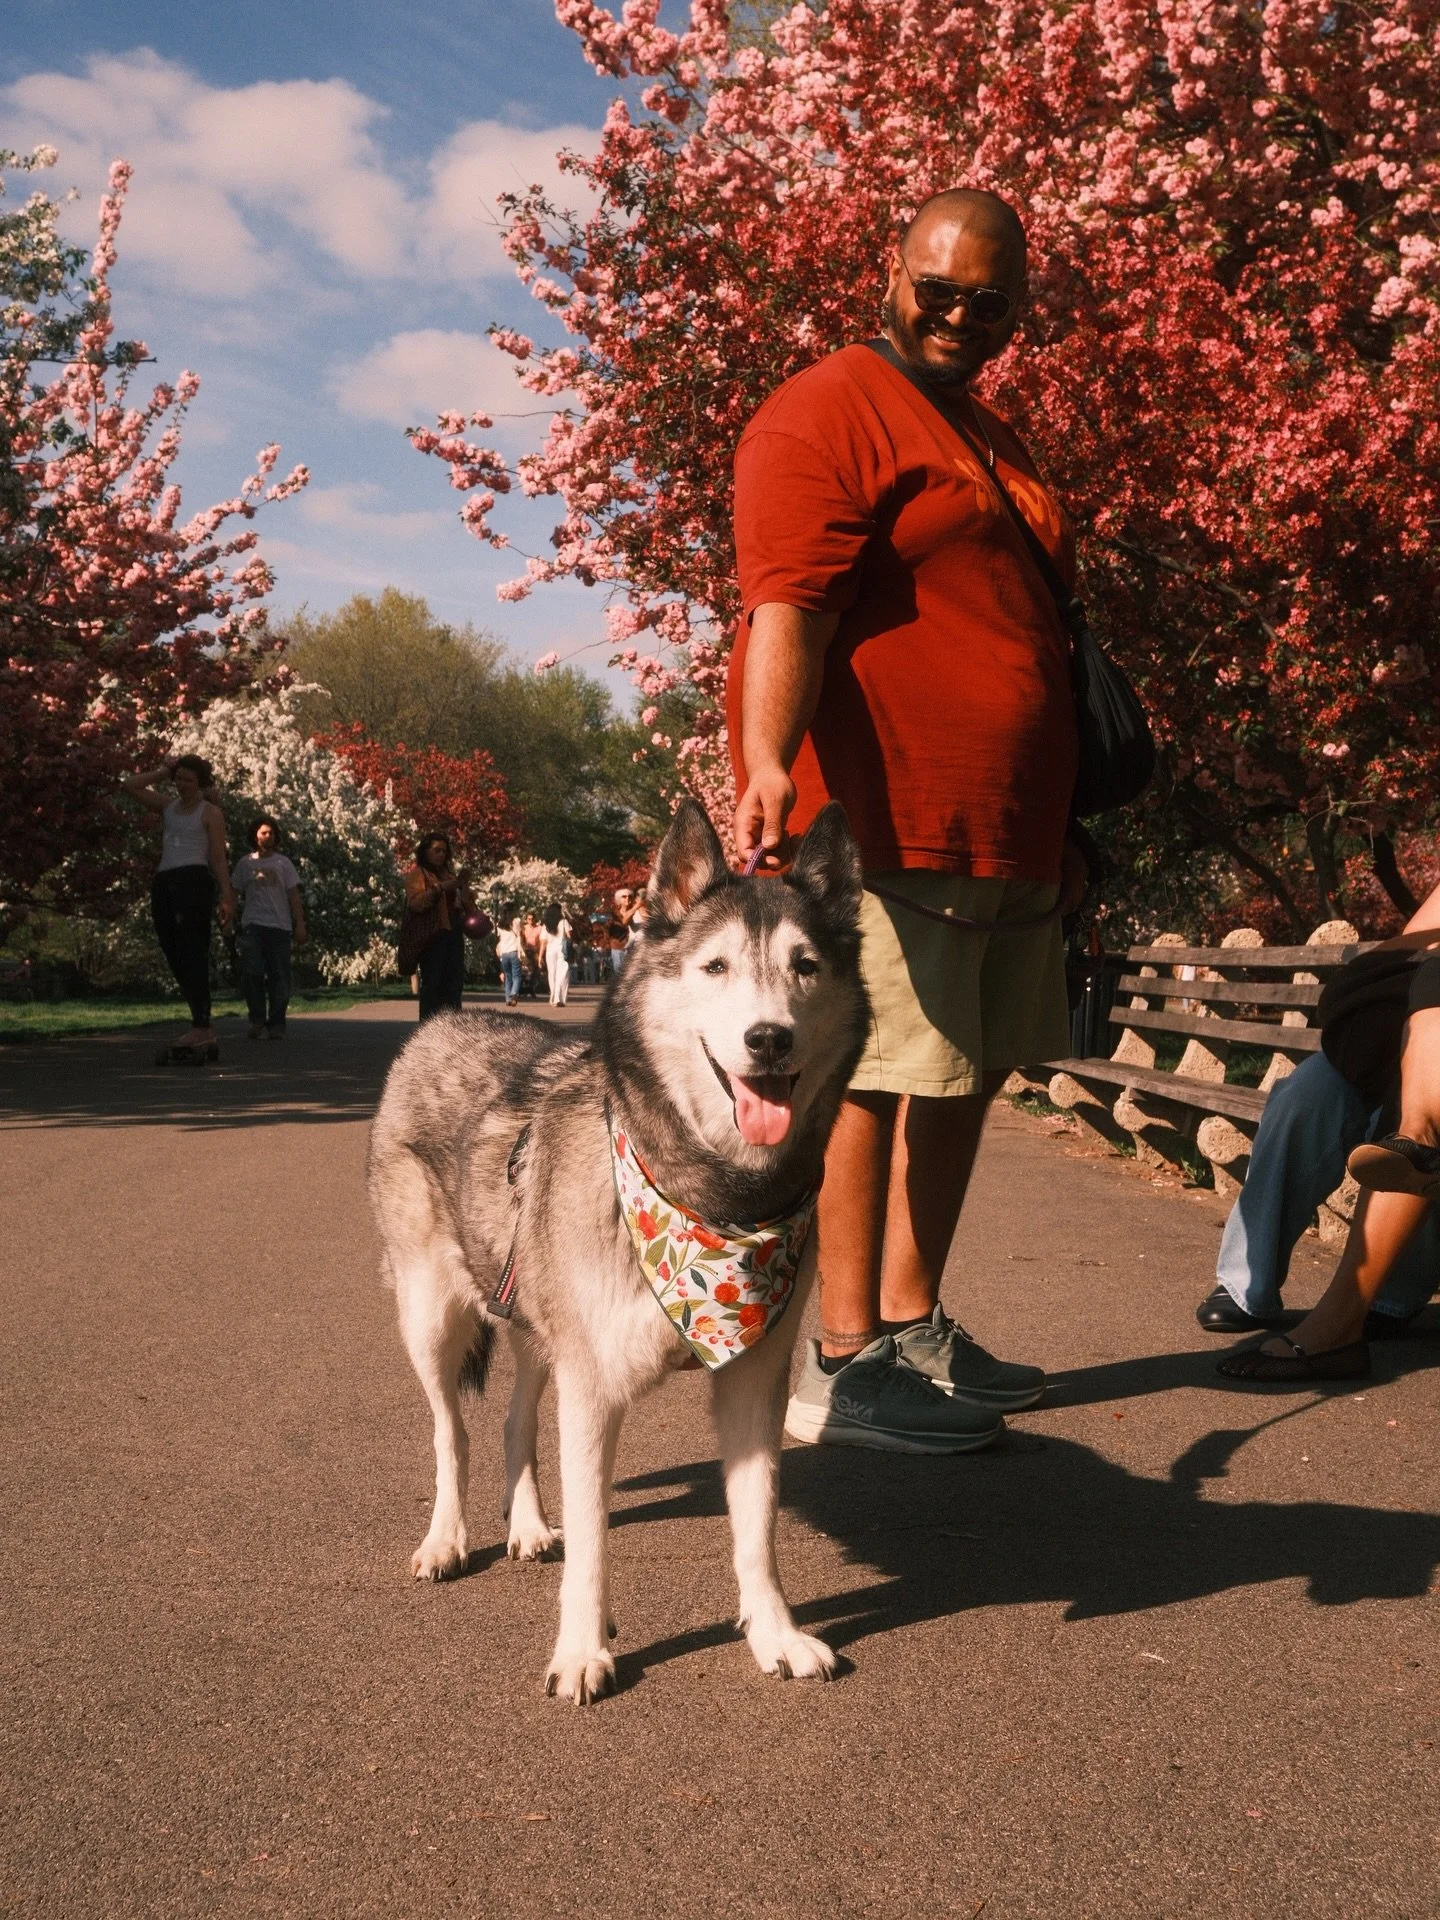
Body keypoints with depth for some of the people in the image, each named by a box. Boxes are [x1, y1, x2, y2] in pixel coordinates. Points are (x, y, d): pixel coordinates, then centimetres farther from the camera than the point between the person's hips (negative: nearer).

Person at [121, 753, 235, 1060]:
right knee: (175, 957, 2)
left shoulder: (210, 812, 6)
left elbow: (218, 858, -1)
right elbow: (129, 784, 17)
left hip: (194, 881, -7)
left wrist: (227, 896, -10)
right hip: (164, 883, 7)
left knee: (192, 954, -17)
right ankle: (204, 1034, 3)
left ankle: (201, 1027, -24)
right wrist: (163, 772, 15)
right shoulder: (167, 805, 21)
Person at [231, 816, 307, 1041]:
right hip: (253, 926, -1)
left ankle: (276, 1024, 6)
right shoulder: (245, 863, 11)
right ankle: (257, 1021, -4)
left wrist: (300, 925, 0)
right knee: (252, 973, -11)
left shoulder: (283, 863, 12)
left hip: (280, 926, 1)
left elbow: (294, 896, 9)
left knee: (279, 976, 0)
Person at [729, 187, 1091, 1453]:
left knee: (967, 1076, 12)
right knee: (877, 1081, -7)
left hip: (1000, 839, 9)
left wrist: (1060, 827, 28)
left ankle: (914, 1331, 24)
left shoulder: (986, 436, 24)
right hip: (882, 829, -9)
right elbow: (785, 613, -19)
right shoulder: (829, 415, -6)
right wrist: (767, 766, -35)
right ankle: (844, 1373, 1)